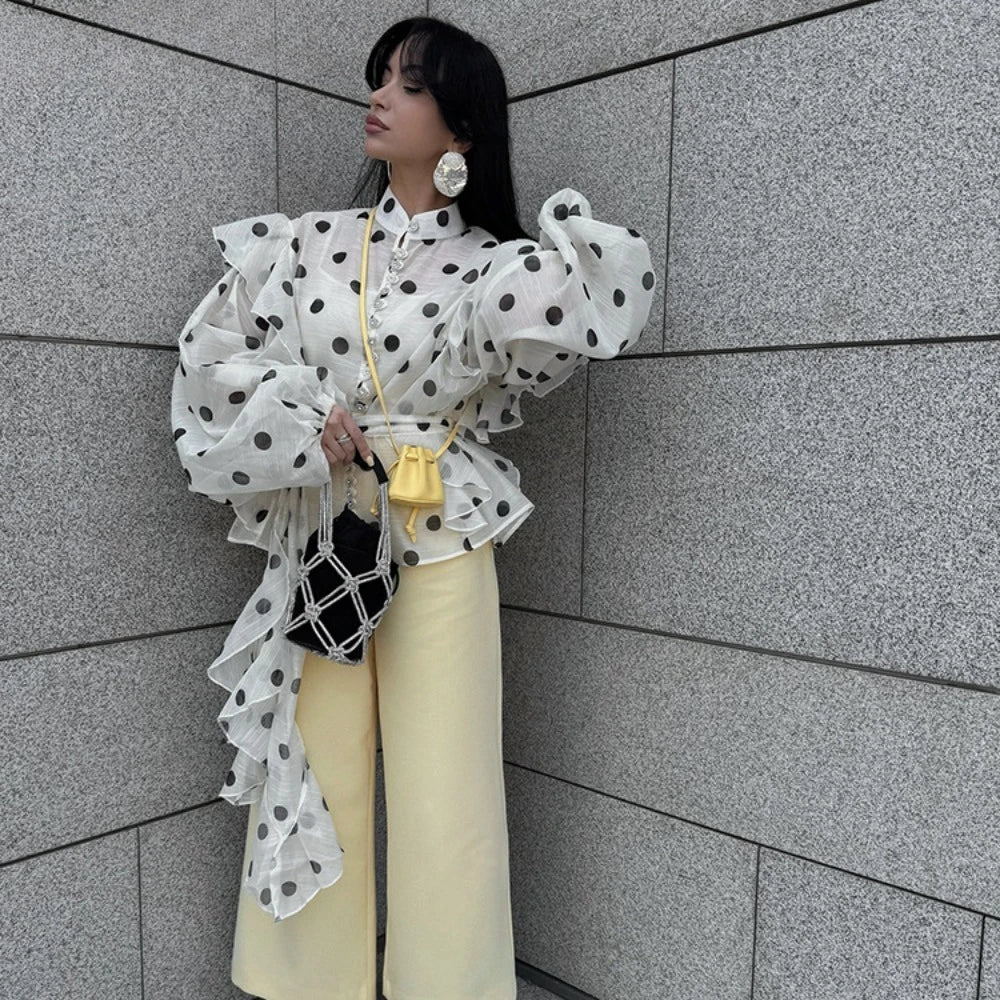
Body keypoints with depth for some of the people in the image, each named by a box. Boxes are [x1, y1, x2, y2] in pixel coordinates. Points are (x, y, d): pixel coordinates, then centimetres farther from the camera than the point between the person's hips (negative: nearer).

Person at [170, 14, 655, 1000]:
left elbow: (606, 294, -14)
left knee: (443, 797, 3)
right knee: (316, 785, 9)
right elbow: (208, 361, 5)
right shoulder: (307, 244, 8)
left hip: (438, 546, -2)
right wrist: (306, 426, -7)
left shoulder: (491, 267, 1)